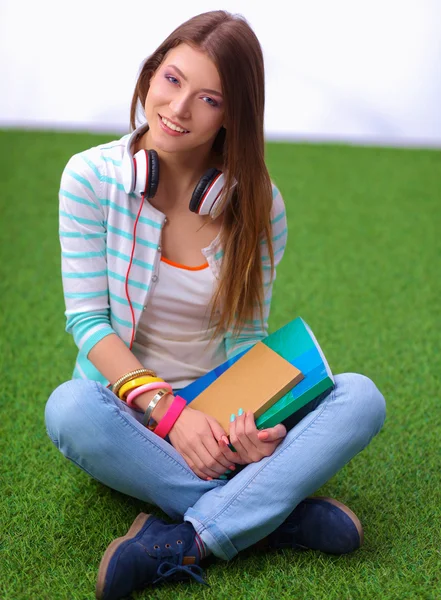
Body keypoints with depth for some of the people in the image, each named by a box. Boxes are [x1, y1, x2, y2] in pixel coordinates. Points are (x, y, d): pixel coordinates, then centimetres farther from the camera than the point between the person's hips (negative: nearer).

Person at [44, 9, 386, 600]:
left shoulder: (257, 203, -6)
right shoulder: (92, 177, -9)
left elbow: (248, 335, -2)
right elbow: (87, 318, -11)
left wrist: (250, 418, -23)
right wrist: (167, 410, -23)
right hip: (128, 406, -1)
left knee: (360, 398, -21)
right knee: (69, 410, -36)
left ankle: (184, 543, -32)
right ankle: (281, 513, -25)